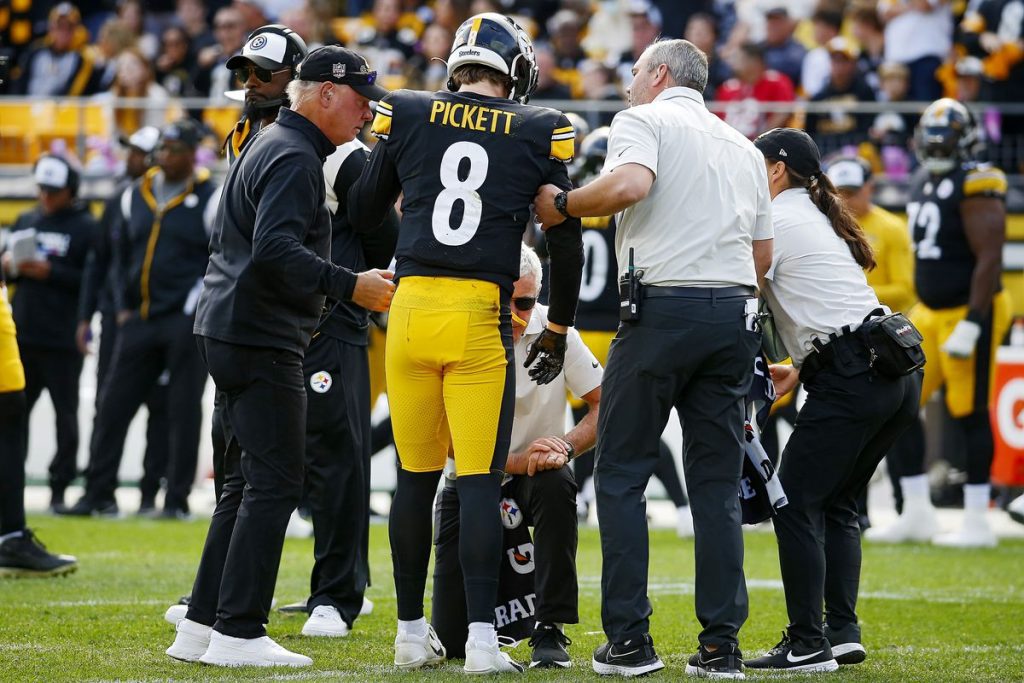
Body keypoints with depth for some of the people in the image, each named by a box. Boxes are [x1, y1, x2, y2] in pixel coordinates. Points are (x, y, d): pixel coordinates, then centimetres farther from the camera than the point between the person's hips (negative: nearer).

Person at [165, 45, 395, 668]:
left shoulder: (270, 147, 20)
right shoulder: (295, 158, -14)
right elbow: (275, 250, -26)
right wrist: (349, 285, -29)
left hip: (230, 331, 11)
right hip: (260, 338, -11)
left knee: (248, 481, 14)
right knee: (275, 483, -9)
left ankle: (202, 626, 15)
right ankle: (237, 634, -10)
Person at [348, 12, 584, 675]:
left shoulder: (407, 115, 6)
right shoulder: (541, 132, 4)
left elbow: (363, 213, 14)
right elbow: (567, 244, 8)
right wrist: (558, 331, 20)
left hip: (412, 305, 2)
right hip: (481, 317, -2)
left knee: (415, 478, 10)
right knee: (480, 481, -2)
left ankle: (412, 633, 17)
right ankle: (482, 639, -7)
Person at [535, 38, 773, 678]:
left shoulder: (643, 120, 3)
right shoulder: (745, 148, 22)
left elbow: (630, 184, -18)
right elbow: (763, 257, 20)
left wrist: (561, 205, -5)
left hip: (663, 307, -5)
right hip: (735, 313, 5)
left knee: (622, 474, 2)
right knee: (718, 481, 7)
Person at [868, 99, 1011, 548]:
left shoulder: (976, 187, -15)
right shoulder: (924, 184, 12)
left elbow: (989, 259, -19)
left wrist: (971, 325, -23)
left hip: (970, 312, -9)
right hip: (931, 312, 9)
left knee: (970, 414, -4)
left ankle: (976, 523, 4)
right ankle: (917, 514, 12)